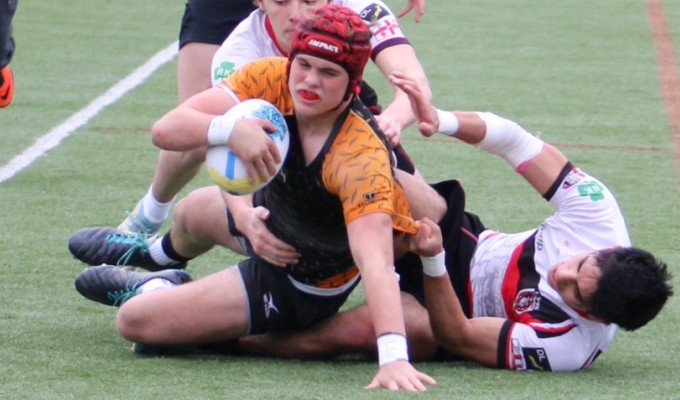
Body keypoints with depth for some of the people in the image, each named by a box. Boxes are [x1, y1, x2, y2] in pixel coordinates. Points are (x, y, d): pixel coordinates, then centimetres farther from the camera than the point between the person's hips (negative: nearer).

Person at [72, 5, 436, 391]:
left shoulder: (360, 157, -40)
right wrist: (230, 128, -50)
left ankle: (151, 288, 31)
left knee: (136, 320, -7)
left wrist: (392, 356, -63)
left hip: (304, 287, -6)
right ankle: (159, 255, 73)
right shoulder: (272, 80, -24)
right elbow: (166, 130, -29)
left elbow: (375, 261, -50)